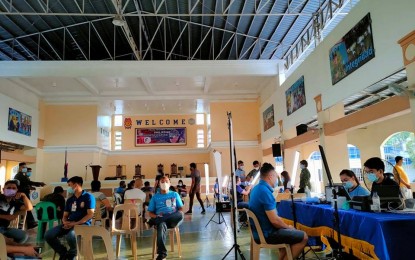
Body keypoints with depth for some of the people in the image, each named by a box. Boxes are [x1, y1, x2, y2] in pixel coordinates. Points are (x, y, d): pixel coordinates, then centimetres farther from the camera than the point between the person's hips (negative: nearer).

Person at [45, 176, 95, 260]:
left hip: (82, 224, -7)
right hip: (69, 224, 7)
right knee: (48, 235, -14)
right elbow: (65, 215, 18)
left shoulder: (88, 197, -2)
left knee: (71, 236, -38)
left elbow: (90, 214, -11)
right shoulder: (70, 200, 20)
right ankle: (64, 253, 7)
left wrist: (76, 223, -18)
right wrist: (65, 222, -7)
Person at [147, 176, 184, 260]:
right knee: (161, 225, -38)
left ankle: (153, 222, -27)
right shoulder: (155, 197, 18)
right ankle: (162, 253, -36)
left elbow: (181, 209, 12)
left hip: (173, 219, 1)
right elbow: (150, 212, 13)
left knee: (180, 215, -36)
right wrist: (156, 216, -11)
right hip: (160, 220, 0)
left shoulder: (175, 194, 18)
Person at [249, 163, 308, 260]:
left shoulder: (257, 188, 7)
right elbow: (274, 220, -26)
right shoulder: (265, 191, -25)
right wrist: (288, 227, -7)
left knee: (289, 231, 29)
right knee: (303, 237, -1)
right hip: (267, 234, -10)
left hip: (259, 231, 10)